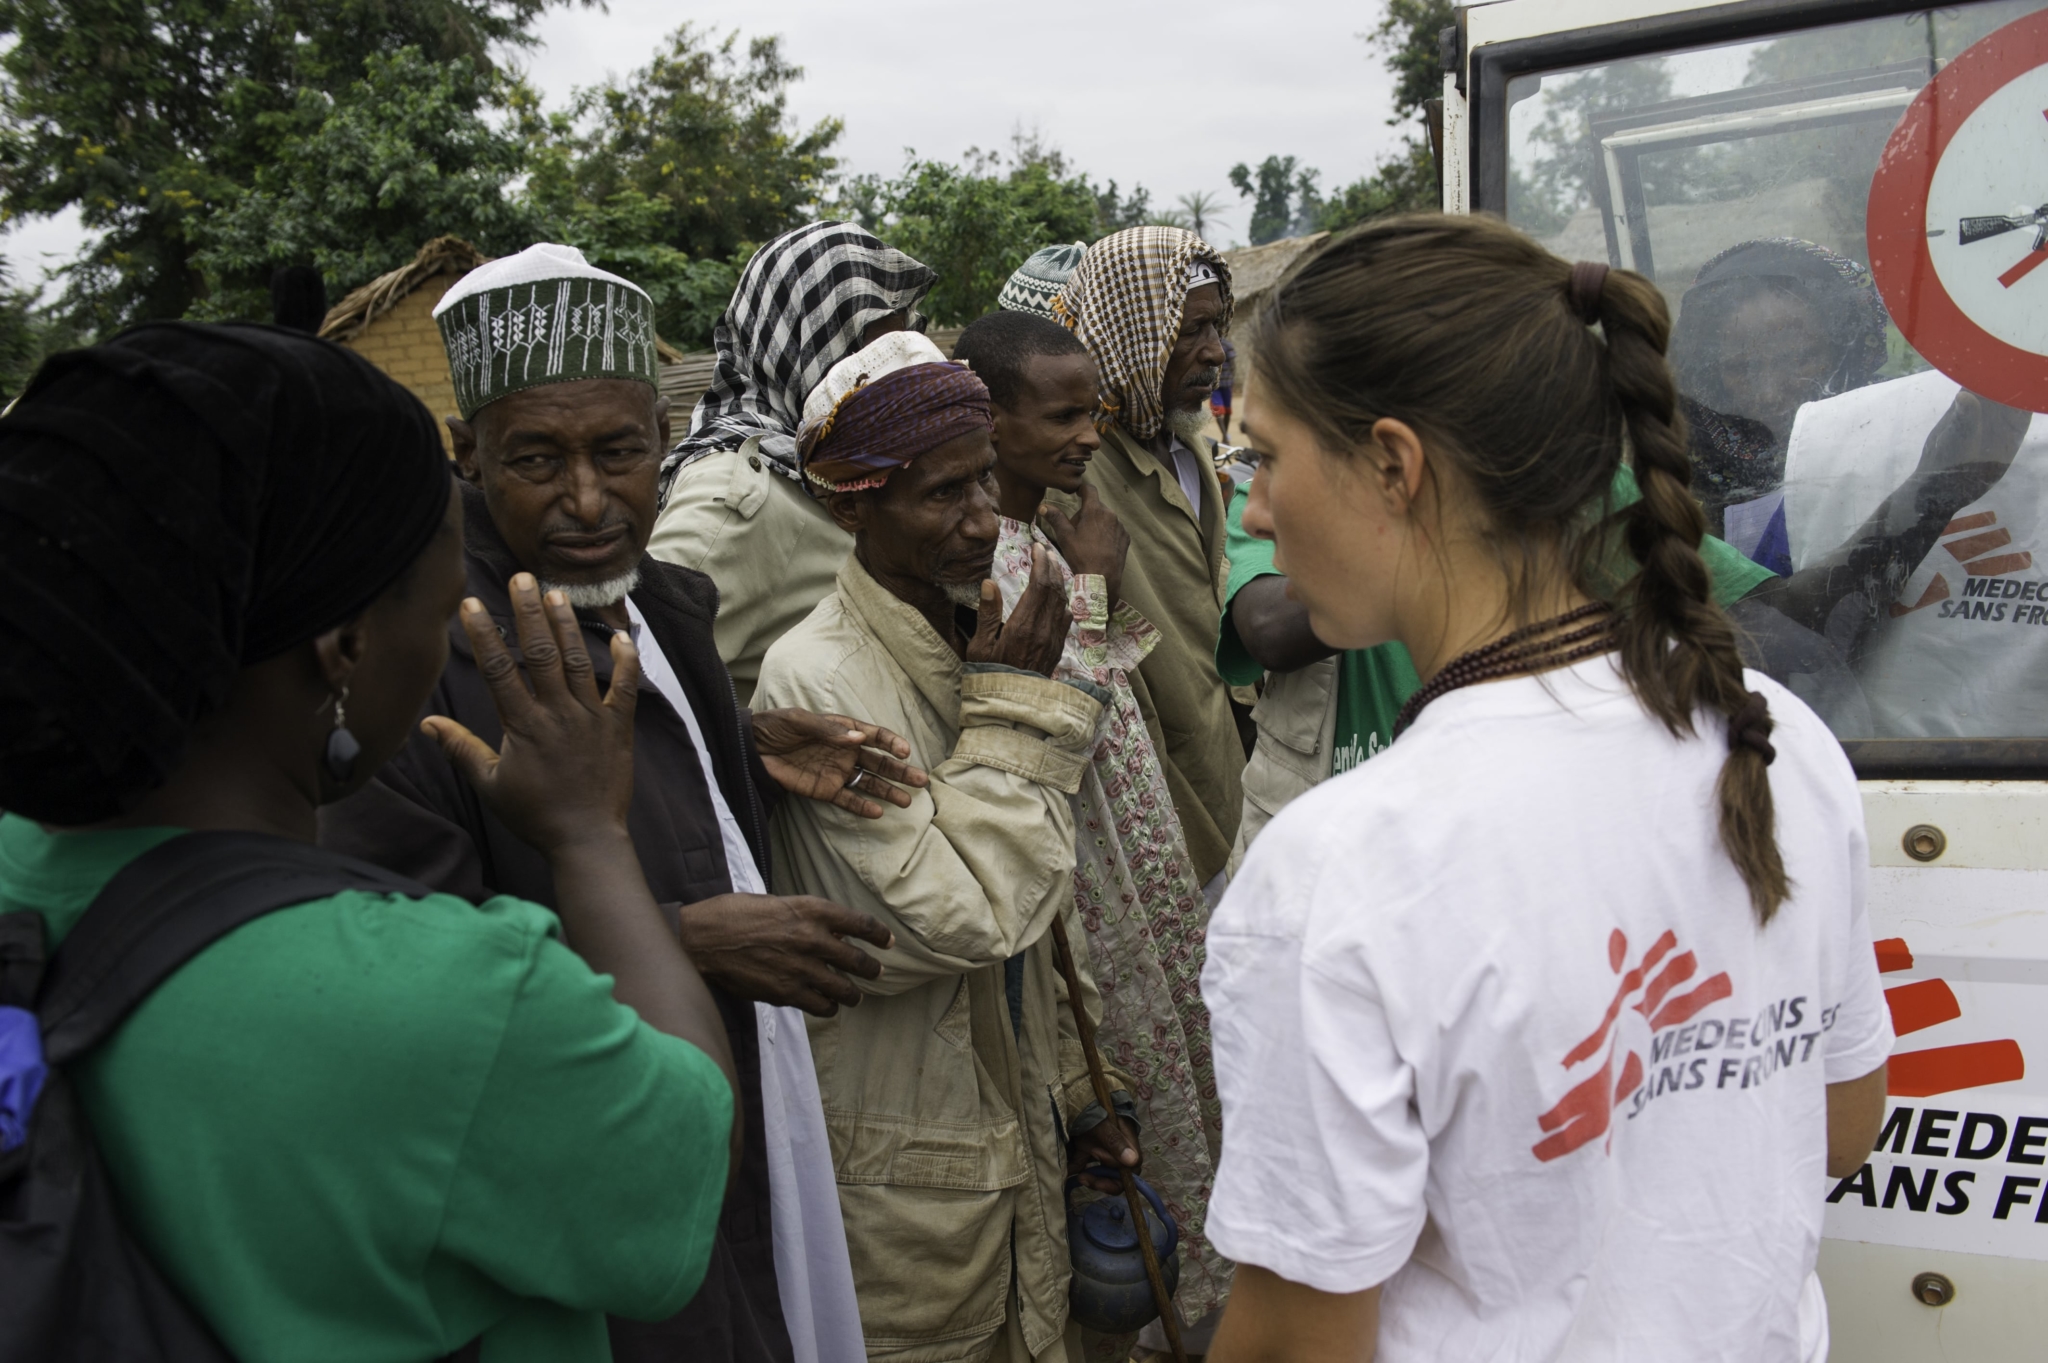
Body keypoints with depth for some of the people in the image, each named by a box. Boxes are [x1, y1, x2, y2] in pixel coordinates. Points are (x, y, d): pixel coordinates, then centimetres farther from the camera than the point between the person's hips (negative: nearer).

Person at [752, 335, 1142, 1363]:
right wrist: (1015, 709, -19)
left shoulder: (979, 638, 3)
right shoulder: (815, 677, -22)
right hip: (909, 1162, -7)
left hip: (1018, 1123, 7)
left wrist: (1071, 1088, 17)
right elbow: (961, 914, -27)